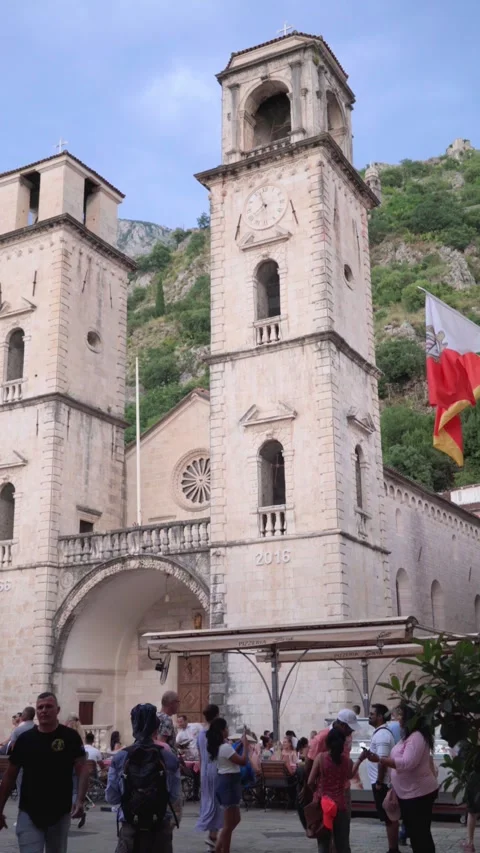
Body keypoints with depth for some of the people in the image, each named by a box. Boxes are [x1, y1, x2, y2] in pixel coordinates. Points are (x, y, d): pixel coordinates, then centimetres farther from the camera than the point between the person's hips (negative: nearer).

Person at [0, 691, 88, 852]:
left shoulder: (70, 737, -5)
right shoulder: (25, 739, 0)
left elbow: (82, 769, -8)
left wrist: (80, 800, -23)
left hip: (60, 813, 0)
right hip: (29, 814, 0)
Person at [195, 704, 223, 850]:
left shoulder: (201, 734, 9)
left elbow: (200, 758, 13)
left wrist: (202, 774, 19)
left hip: (205, 771, 7)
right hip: (216, 770, -7)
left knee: (208, 801, 12)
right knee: (217, 802, -1)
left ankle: (212, 834, 15)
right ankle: (213, 835, -6)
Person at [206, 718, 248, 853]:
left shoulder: (219, 746, 8)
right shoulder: (225, 747, -22)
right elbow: (243, 761, -19)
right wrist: (245, 744, -11)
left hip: (226, 782, 10)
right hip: (228, 783, -10)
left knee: (235, 819, 19)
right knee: (229, 824, -1)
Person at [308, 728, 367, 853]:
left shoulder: (321, 757, -10)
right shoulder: (347, 760, -3)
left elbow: (310, 782, -8)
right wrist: (360, 759, 29)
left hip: (322, 804, -2)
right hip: (340, 805, 2)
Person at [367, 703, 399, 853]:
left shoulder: (381, 734, -19)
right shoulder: (382, 732, 12)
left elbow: (383, 760, -24)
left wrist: (379, 782, -21)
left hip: (382, 782, -10)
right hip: (383, 781, 10)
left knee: (389, 818, -3)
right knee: (390, 817, 13)